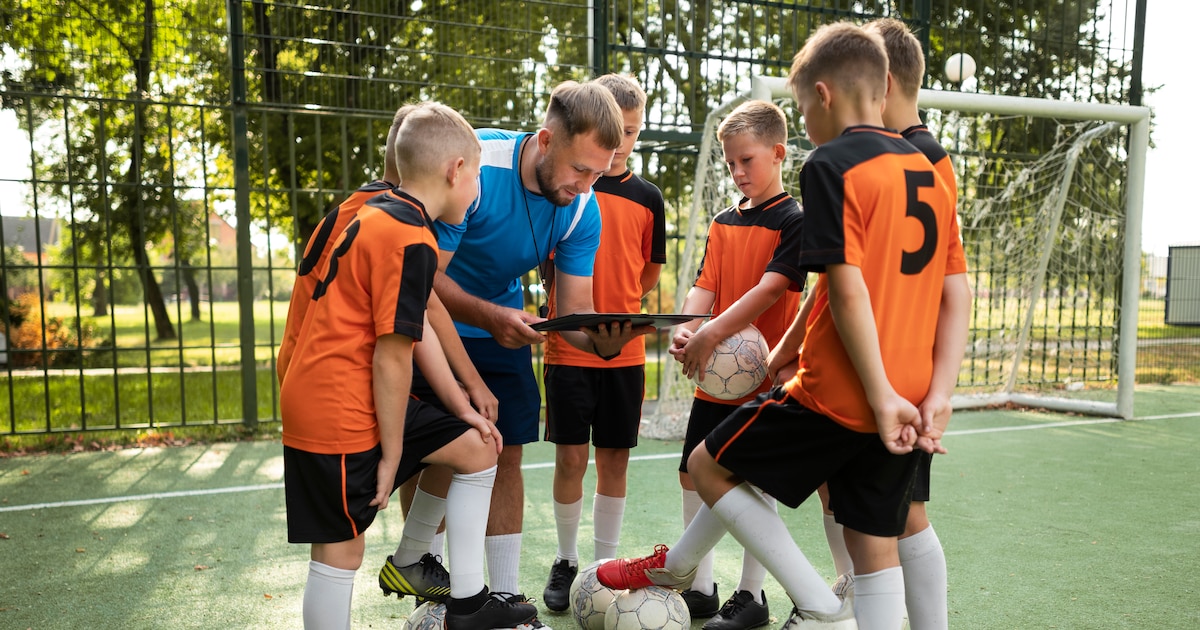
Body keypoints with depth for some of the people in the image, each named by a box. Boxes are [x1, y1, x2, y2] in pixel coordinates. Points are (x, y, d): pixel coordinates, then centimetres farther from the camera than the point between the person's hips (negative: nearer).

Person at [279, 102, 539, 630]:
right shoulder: (411, 239, -21)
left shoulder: (379, 214, 10)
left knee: (477, 448, 13)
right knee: (342, 548, 1)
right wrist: (392, 452, -11)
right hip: (337, 412, -10)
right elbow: (392, 356, -21)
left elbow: (417, 328, 11)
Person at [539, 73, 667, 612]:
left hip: (625, 350, 2)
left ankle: (606, 562, 23)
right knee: (570, 457, 2)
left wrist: (610, 301, 5)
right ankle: (565, 561, 22)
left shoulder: (647, 197, 7)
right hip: (568, 347, -2)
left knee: (614, 459, 8)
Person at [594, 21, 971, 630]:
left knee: (709, 466, 10)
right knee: (875, 545, 14)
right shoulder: (928, 171, 13)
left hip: (836, 395, -8)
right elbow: (957, 293, 9)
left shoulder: (831, 164, -9)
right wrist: (938, 395, 4)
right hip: (906, 407, 8)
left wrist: (881, 397, -16)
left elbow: (848, 288, -18)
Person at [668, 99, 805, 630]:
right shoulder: (723, 223, 12)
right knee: (693, 472, 10)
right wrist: (686, 328, -15)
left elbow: (770, 289, -19)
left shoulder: (794, 221, -7)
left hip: (764, 375, -6)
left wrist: (713, 332, -29)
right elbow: (705, 285, 5)